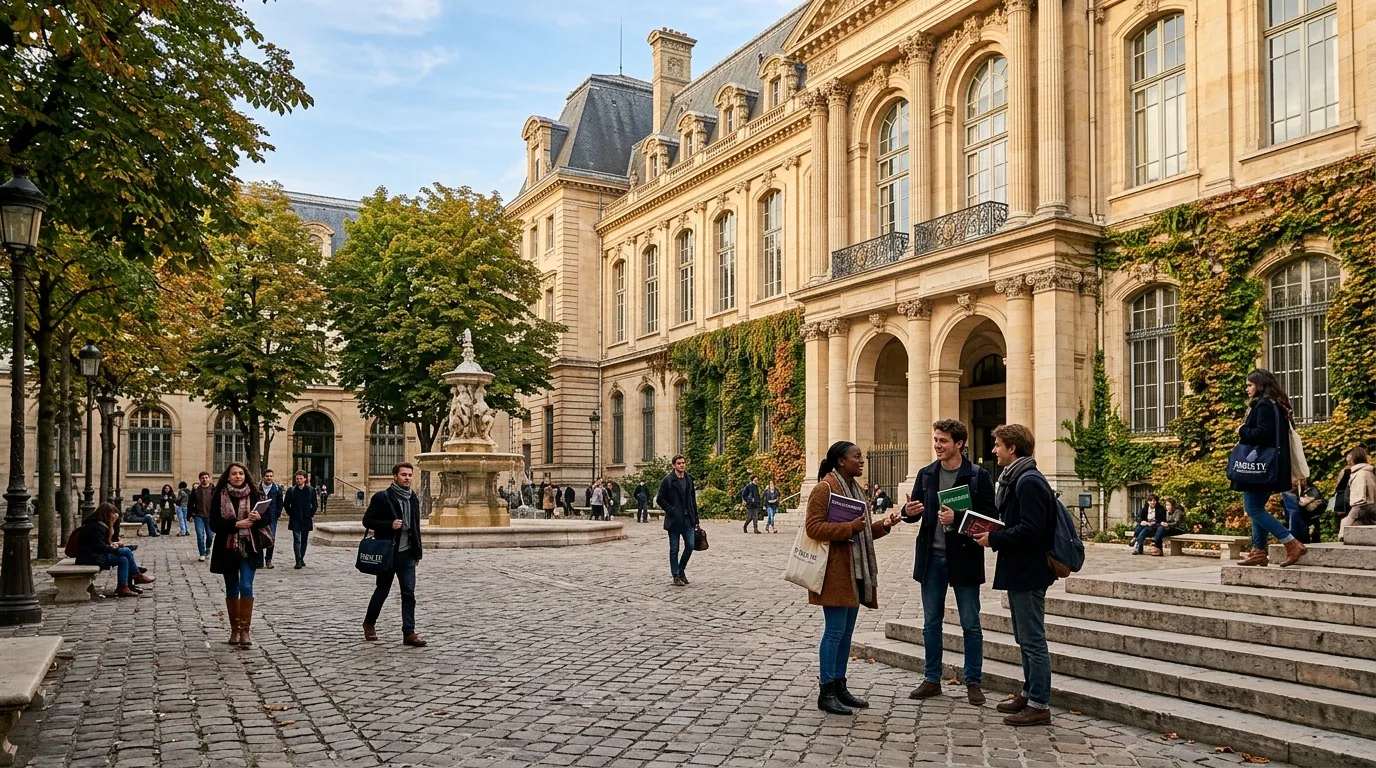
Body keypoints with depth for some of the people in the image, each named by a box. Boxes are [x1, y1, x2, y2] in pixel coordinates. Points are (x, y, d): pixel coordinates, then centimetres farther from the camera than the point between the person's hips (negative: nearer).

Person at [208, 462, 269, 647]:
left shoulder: (254, 495, 0)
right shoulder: (219, 496, -2)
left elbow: (266, 520, 3)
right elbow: (214, 524, -7)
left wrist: (258, 518, -20)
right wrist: (236, 524, -20)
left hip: (249, 548, -1)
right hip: (227, 549, 1)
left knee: (246, 586, -10)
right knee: (231, 590, 11)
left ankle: (246, 629, -4)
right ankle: (235, 629, 23)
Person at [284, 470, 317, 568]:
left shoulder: (311, 490, 3)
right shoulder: (291, 490, 1)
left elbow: (314, 505, 8)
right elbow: (285, 504, 7)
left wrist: (311, 515, 2)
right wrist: (291, 514, 2)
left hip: (306, 520, 2)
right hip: (295, 520, -2)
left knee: (304, 540, 10)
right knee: (297, 540, -9)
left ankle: (301, 559, 21)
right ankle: (298, 561, -12)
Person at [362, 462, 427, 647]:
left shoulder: (414, 498, 9)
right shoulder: (382, 497, -8)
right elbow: (367, 521, -9)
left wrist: (417, 551, 13)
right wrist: (390, 524, -23)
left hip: (407, 554, 4)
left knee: (409, 593, -2)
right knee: (382, 590, 10)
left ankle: (409, 633, -1)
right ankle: (369, 623, 33)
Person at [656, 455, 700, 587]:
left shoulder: (689, 479, 9)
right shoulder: (668, 480, -7)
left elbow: (693, 500, 12)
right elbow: (660, 499, -7)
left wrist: (695, 519, 9)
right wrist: (671, 511, -12)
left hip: (688, 519, 5)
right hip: (674, 520, -5)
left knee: (690, 545, 1)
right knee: (674, 549, 2)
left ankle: (681, 570, 21)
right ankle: (676, 576, 11)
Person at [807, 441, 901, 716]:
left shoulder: (855, 488, 17)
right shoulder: (824, 488, -12)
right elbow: (813, 527, -19)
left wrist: (883, 525, 6)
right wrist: (849, 527, -22)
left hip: (856, 571, 9)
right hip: (835, 572, -9)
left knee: (846, 631, 13)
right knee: (834, 631, -6)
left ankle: (840, 687, 21)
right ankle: (826, 693, 2)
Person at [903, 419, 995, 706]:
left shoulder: (978, 475, -7)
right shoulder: (926, 474, 6)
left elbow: (990, 516, -10)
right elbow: (915, 512, 10)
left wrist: (958, 519, -22)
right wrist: (909, 511, -13)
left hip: (964, 557, -4)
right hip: (932, 557, 4)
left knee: (971, 624, 6)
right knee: (931, 623, 12)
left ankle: (973, 682, 18)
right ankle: (932, 679, 23)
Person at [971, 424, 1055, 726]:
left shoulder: (1029, 482, -18)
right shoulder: (1013, 479, 15)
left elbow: (1031, 529, -25)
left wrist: (994, 538, -18)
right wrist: (991, 534, 5)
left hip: (1027, 573, -11)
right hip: (1018, 570, 11)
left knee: (1032, 639, -3)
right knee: (1025, 638, 18)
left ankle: (1039, 705, 4)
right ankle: (1029, 693, 29)